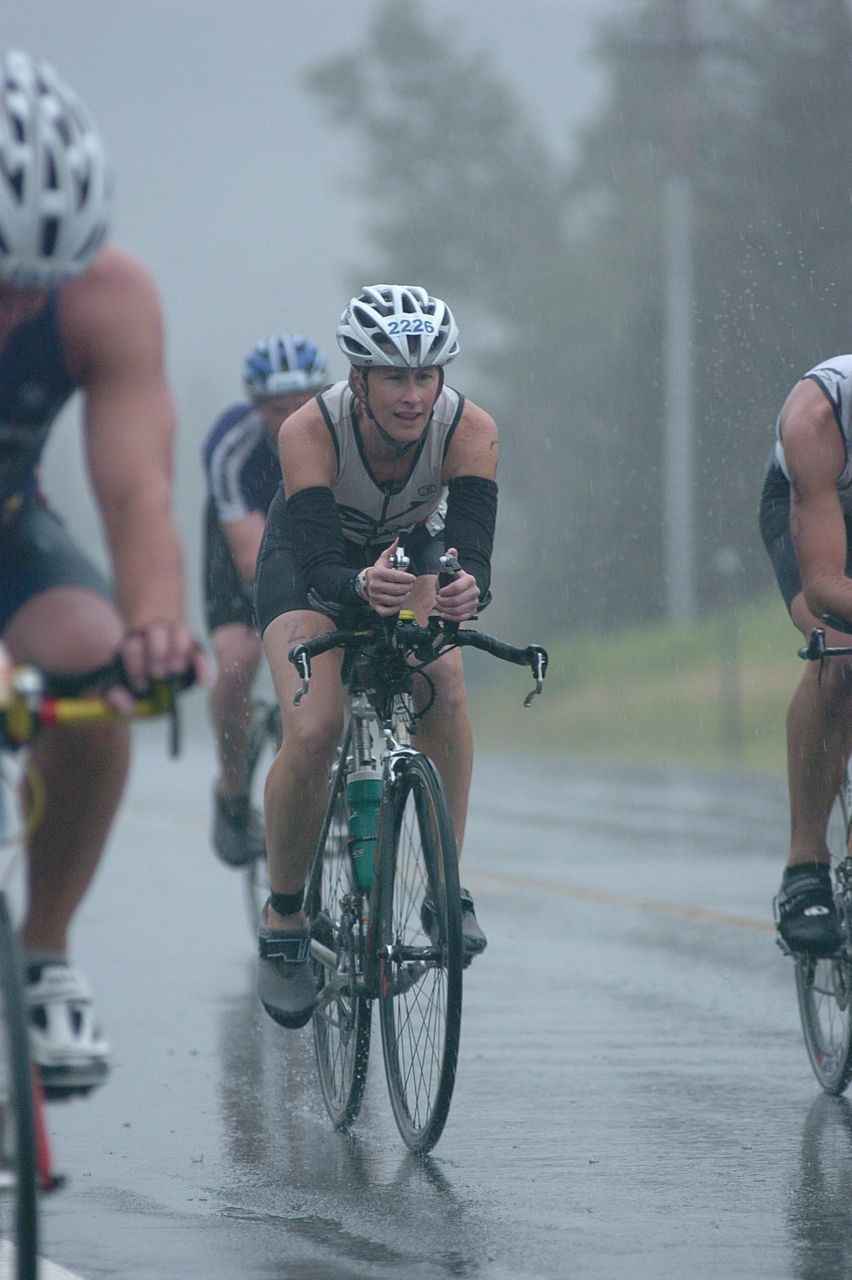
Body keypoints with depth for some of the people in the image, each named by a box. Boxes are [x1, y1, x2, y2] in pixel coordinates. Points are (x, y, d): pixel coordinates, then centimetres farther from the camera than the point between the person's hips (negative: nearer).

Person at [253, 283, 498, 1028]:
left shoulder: (470, 430, -31)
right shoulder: (311, 431, -36)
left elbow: (472, 552, -39)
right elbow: (321, 566, -43)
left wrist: (467, 590, -63)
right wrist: (362, 586, -66)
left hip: (410, 556, 2)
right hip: (306, 564, -2)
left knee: (444, 683, -28)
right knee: (313, 732, -22)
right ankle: (283, 922, -2)